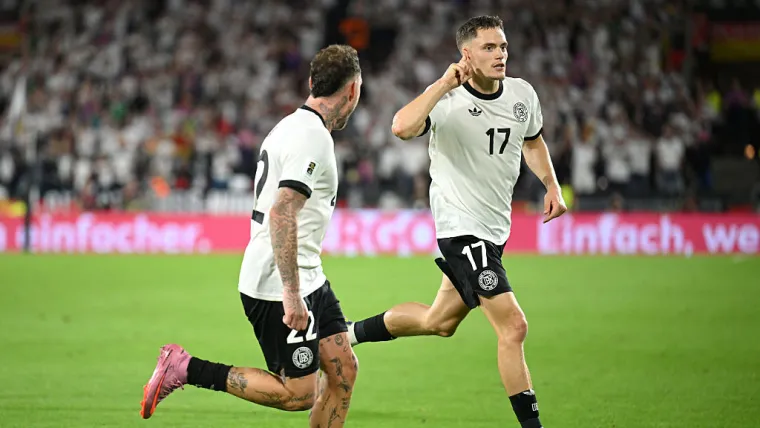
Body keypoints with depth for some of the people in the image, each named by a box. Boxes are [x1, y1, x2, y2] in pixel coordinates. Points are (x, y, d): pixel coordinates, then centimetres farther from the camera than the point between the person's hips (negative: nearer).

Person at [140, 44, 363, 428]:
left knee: (343, 370, 9)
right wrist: (291, 294, -28)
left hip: (306, 277, 10)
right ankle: (185, 369, -2)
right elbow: (281, 212, -27)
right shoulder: (314, 138, -18)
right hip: (280, 285, -10)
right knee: (299, 393, -6)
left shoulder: (291, 126, 13)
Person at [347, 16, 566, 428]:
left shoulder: (522, 94, 2)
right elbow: (402, 127, -38)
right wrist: (444, 84, -34)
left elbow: (532, 140, 24)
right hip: (460, 227, -8)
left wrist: (551, 186, 12)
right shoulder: (448, 100, -18)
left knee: (439, 321, 21)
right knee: (513, 327, -14)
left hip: (495, 227, 8)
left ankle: (348, 333, 40)